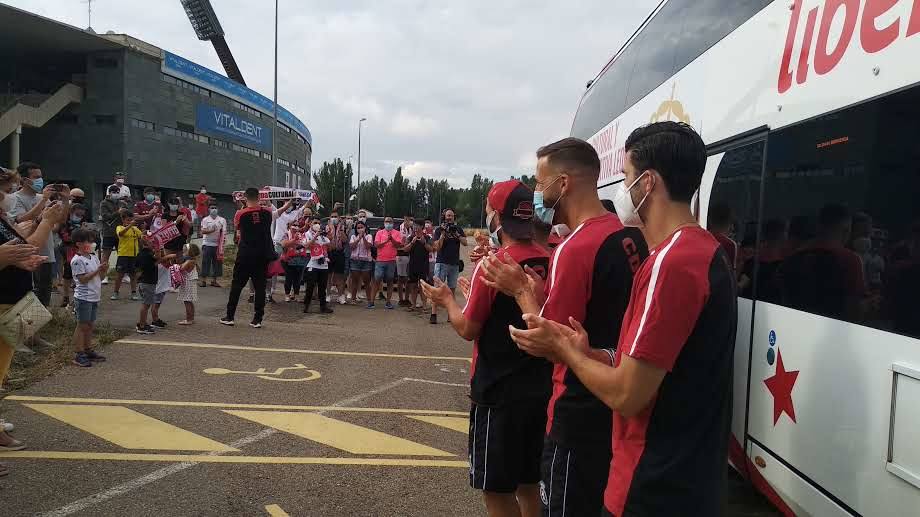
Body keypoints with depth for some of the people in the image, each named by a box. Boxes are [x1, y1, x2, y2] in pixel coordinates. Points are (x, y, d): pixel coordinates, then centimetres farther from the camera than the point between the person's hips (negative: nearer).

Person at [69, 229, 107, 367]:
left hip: (94, 297, 8)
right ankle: (79, 355, 2)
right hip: (83, 297, -8)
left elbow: (99, 277, 15)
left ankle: (88, 351, 22)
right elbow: (83, 279, -17)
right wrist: (97, 270, -22)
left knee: (89, 325, 14)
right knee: (82, 325, -3)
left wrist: (104, 270, -4)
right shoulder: (77, 260, -12)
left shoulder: (94, 257, 13)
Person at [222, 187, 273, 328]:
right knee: (260, 286, 5)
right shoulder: (267, 212, -3)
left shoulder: (240, 214, -8)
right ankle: (257, 319, 4)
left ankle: (230, 316, 14)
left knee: (237, 285, 9)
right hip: (262, 254, 2)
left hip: (245, 254, -2)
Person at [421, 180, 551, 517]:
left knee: (497, 489, 7)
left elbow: (468, 329, -9)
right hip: (540, 388, 7)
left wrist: (447, 301, 8)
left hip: (498, 391, -6)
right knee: (528, 483, 20)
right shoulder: (549, 261, 0)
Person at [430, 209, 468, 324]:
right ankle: (433, 314, -11)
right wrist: (443, 234, -15)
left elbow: (465, 243, 0)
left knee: (452, 289, 8)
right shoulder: (439, 230, 0)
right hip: (442, 263, -4)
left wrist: (456, 234, -10)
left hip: (455, 264, 4)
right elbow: (437, 248, -9)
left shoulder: (458, 229, 10)